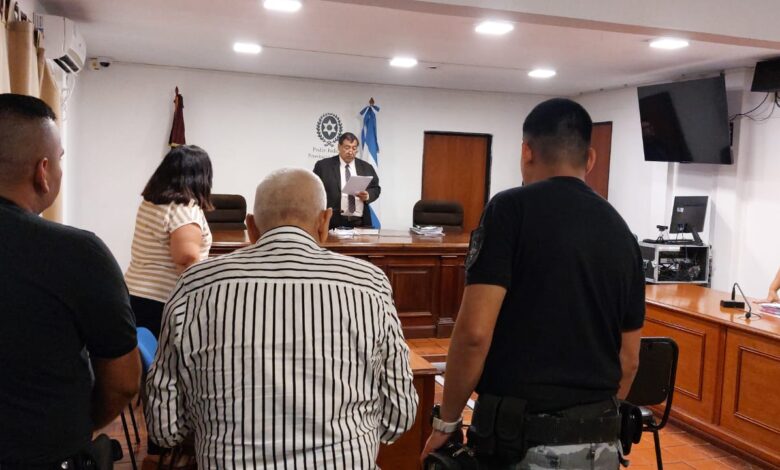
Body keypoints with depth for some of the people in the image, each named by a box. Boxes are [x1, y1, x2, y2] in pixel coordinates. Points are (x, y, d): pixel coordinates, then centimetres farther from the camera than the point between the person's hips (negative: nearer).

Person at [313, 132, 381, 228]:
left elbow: (376, 188, 15)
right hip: (334, 222, -3)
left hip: (360, 222, 3)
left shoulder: (366, 167, 14)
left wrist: (368, 195, -8)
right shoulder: (323, 165, 5)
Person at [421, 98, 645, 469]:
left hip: (519, 440, -5)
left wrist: (447, 421, -4)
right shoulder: (621, 231, 7)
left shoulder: (511, 208, -10)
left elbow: (474, 333, -18)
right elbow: (629, 359, 12)